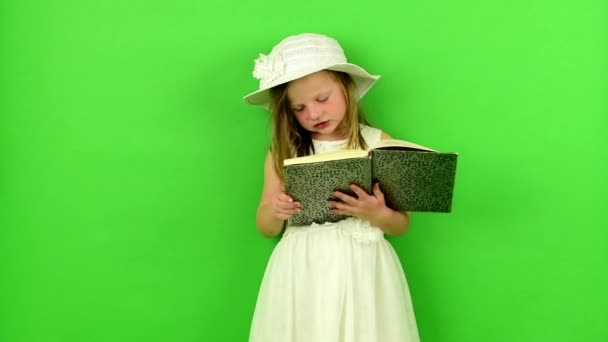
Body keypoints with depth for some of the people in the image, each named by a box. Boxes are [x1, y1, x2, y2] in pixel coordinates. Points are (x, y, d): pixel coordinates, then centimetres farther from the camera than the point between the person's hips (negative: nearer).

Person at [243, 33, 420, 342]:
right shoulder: (283, 151, 1)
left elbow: (402, 225, 1)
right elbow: (266, 228, 7)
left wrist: (377, 214, -19)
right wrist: (275, 211, -14)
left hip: (361, 271, -1)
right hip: (301, 274, 1)